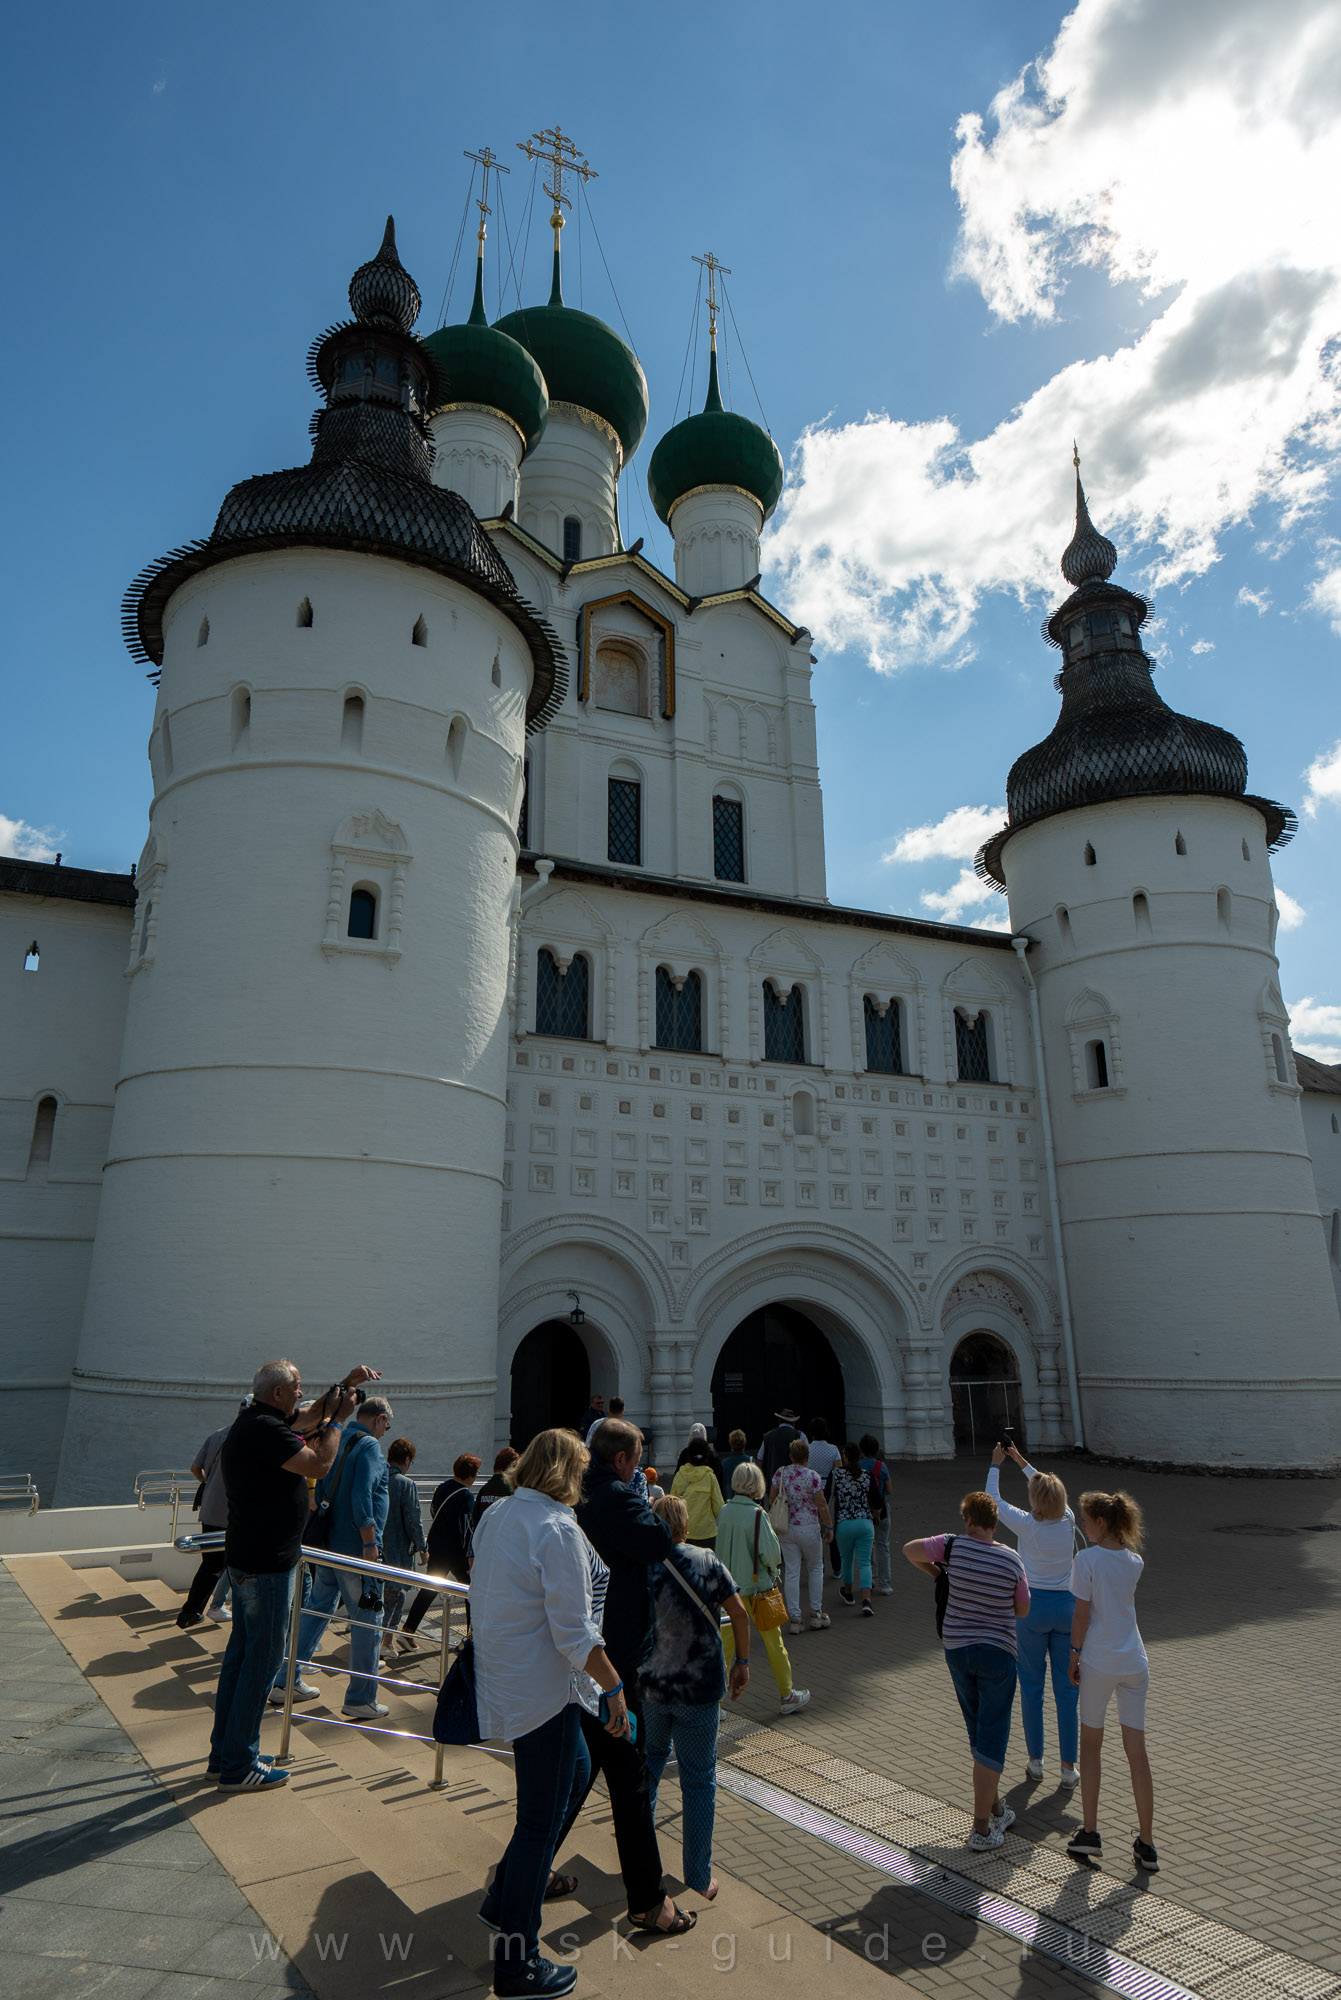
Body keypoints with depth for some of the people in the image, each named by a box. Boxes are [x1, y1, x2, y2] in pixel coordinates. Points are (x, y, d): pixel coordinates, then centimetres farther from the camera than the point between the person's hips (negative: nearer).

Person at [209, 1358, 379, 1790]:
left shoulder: (255, 1421, 9)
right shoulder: (266, 1430, -23)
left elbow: (310, 1415, 20)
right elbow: (319, 1464, -23)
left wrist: (345, 1385, 10)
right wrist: (338, 1418, -11)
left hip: (245, 1557, 10)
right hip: (267, 1563, -10)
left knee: (241, 1649, 18)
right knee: (263, 1657, 0)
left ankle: (223, 1753, 28)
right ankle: (238, 1766, 9)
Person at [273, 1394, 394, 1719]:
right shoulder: (369, 1446, -15)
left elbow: (319, 1492, 17)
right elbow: (362, 1497, -24)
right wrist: (370, 1545, -20)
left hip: (327, 1544, 8)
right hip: (355, 1547, -8)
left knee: (316, 1609, 20)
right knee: (367, 1622, 2)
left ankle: (286, 1682, 26)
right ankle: (361, 1700, 10)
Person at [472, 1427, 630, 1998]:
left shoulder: (494, 1516, 3)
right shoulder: (558, 1530, -24)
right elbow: (574, 1633, -24)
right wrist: (615, 1687, -15)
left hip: (501, 1681, 9)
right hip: (543, 1689, -9)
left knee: (575, 1774, 25)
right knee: (540, 1819, 6)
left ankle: (504, 1898, 34)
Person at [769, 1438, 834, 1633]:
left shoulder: (780, 1473, -3)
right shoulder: (812, 1476, -14)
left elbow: (771, 1499, 4)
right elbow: (821, 1504, -11)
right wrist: (829, 1526, 2)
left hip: (786, 1528, 3)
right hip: (809, 1528, -3)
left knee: (791, 1572, 7)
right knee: (815, 1568, 16)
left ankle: (794, 1618, 7)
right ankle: (816, 1613, 18)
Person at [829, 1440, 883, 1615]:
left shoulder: (836, 1473, -6)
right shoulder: (867, 1476, -1)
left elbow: (828, 1497, 0)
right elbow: (877, 1505, 3)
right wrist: (873, 1513, 23)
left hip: (843, 1523, 0)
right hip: (865, 1523, 1)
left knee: (846, 1559, 20)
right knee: (864, 1562, 2)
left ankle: (848, 1593, 38)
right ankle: (866, 1600, -12)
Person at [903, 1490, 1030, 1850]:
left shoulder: (955, 1546, -10)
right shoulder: (1012, 1560, -10)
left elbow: (909, 1549, 2)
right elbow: (1023, 1611, 2)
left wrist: (936, 1573, 17)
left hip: (956, 1649, 2)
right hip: (997, 1653, -2)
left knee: (979, 1734, 20)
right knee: (991, 1740, 5)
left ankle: (995, 1809, 32)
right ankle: (981, 1829, 6)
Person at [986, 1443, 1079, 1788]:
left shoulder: (1026, 1525, -13)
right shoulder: (1068, 1521, -4)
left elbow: (993, 1499, 3)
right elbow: (1051, 1494, 16)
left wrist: (996, 1464, 17)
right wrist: (1020, 1461, 25)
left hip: (1033, 1606, -3)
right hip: (1066, 1605, 3)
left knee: (1031, 1686, 11)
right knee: (1066, 1689, 9)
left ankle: (1035, 1761, 20)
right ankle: (1068, 1768, 13)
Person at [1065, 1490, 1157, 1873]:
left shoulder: (1086, 1560, -14)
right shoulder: (1135, 1562, 1)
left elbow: (1081, 1615, -12)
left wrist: (1074, 1656, 0)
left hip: (1098, 1662, -4)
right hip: (1134, 1660, 4)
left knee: (1090, 1742, 13)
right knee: (1136, 1750, 9)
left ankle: (1090, 1833, 14)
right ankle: (1146, 1845, 14)